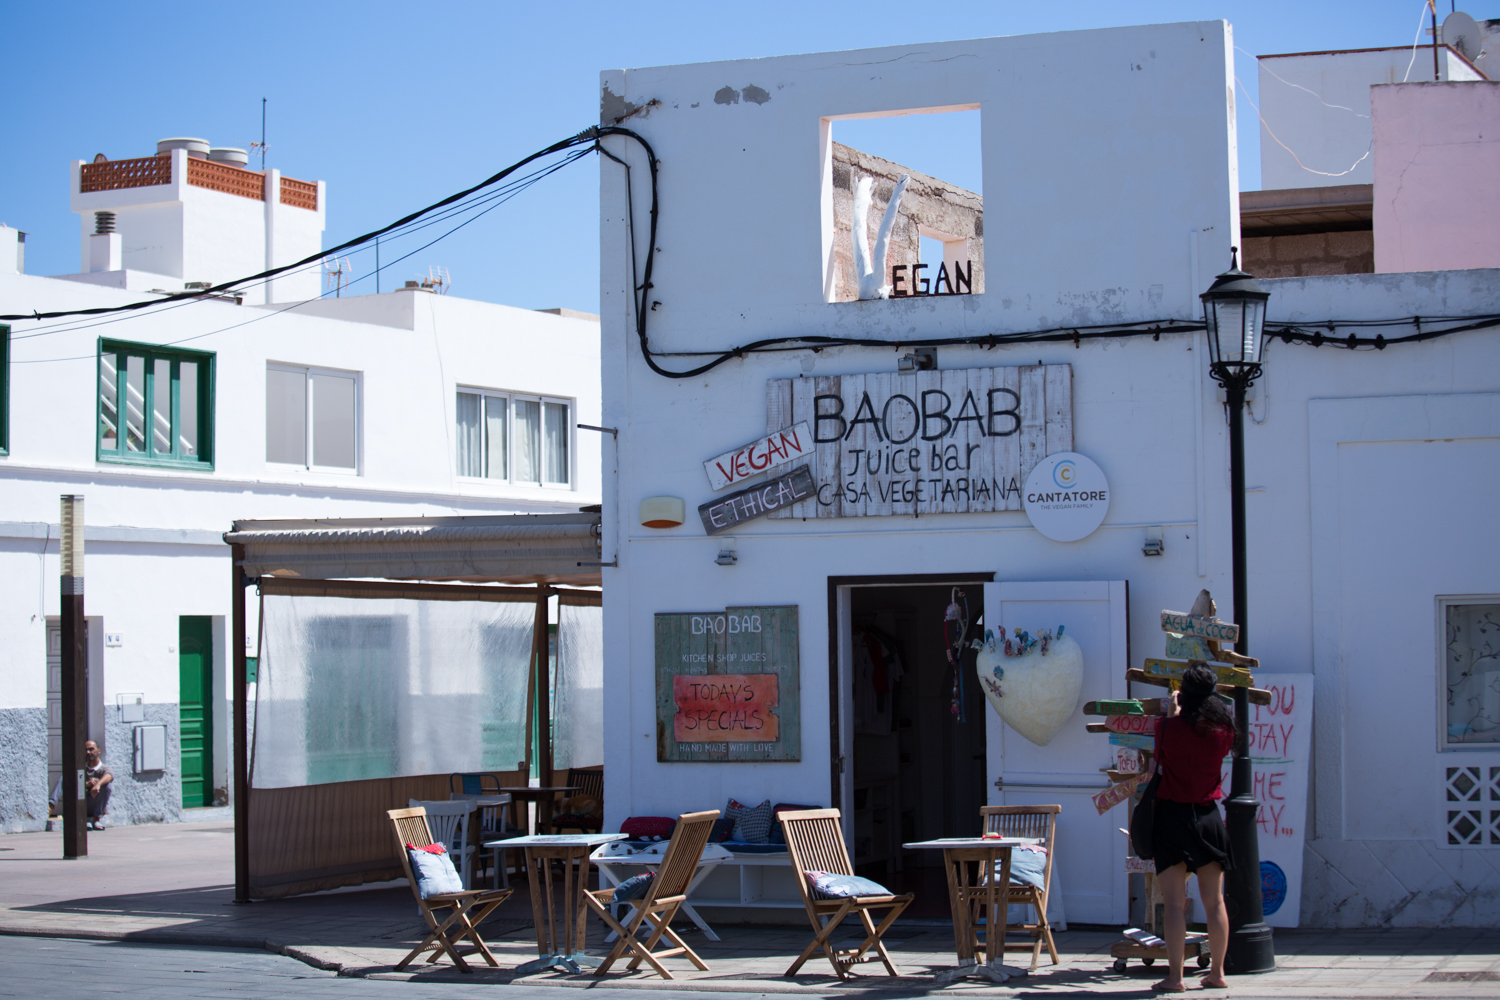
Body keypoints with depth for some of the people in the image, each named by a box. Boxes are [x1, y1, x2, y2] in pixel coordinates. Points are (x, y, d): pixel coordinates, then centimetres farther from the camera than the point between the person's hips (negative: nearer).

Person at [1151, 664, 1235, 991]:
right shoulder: (1224, 730, -2)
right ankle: (1217, 973, 16)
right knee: (1214, 900, 10)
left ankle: (1175, 976, -4)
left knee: (1175, 903, -2)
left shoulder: (1168, 727, -8)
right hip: (1209, 816, 3)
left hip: (1172, 816, -3)